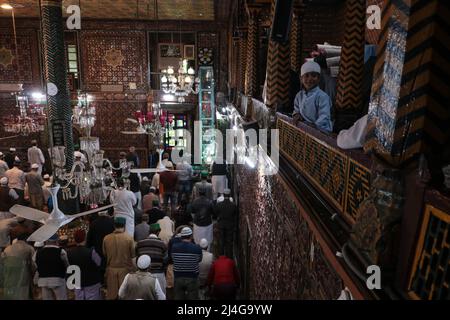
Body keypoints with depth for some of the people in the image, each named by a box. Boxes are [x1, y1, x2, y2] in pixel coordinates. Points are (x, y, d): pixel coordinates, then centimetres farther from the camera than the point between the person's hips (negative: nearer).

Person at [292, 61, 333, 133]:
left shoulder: (322, 96, -12)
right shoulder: (299, 95, 7)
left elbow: (323, 118, -17)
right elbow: (296, 110, 19)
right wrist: (297, 114, -2)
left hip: (321, 130, -5)